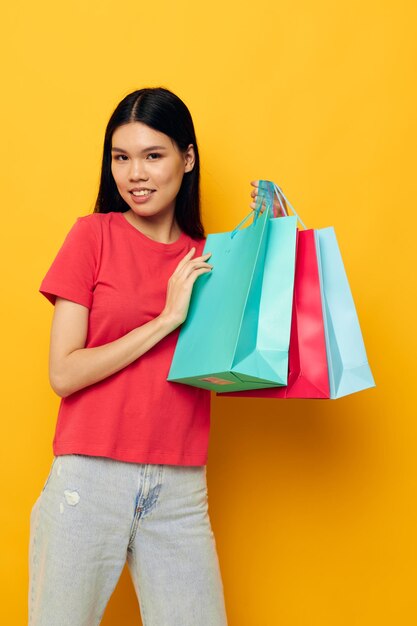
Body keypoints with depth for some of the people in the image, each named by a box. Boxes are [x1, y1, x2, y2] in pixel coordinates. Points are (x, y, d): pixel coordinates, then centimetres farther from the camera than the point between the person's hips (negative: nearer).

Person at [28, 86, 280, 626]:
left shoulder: (210, 258, 7)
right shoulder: (94, 234, -1)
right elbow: (63, 373, -6)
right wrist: (166, 319, -12)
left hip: (180, 490, 2)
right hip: (90, 477, -2)